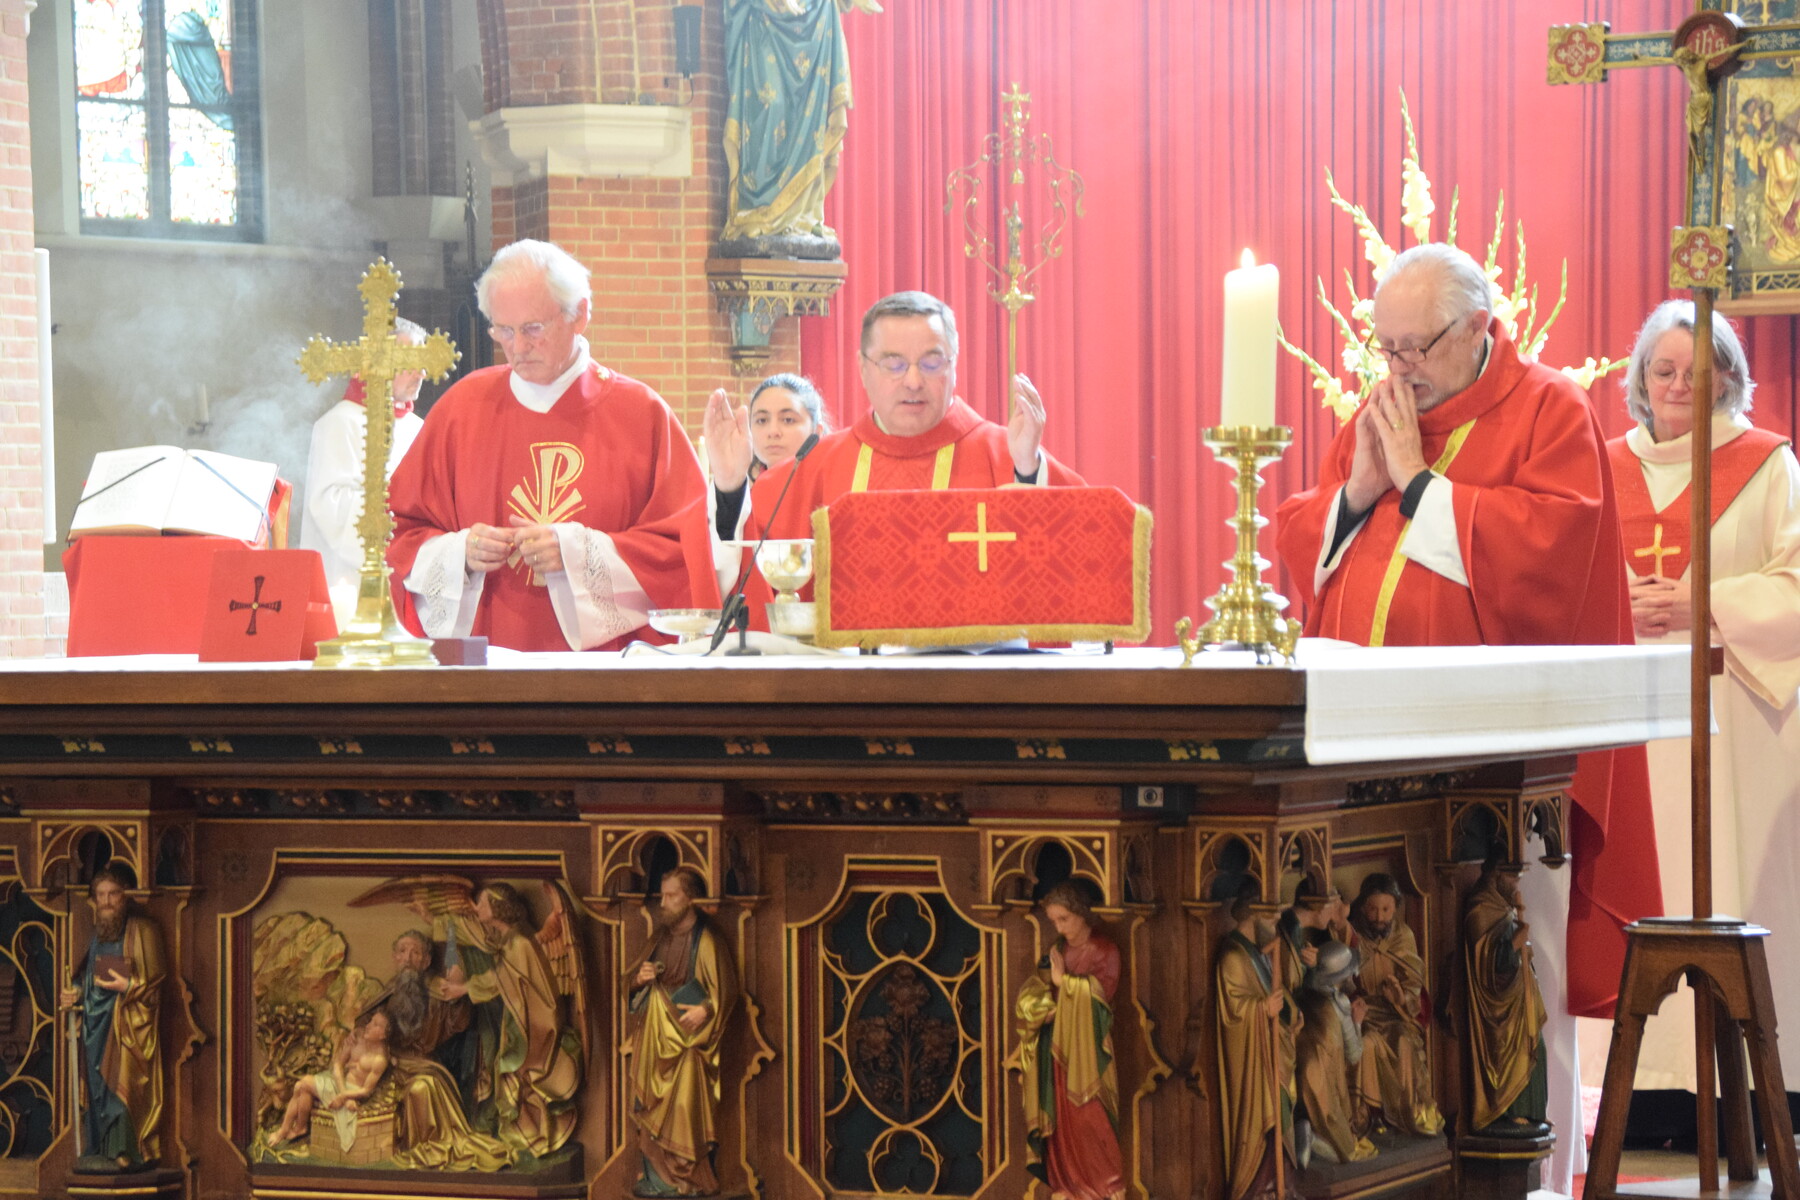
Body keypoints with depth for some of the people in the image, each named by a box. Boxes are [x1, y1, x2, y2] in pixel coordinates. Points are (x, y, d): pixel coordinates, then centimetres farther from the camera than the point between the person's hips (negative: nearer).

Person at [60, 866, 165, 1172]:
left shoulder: (141, 931, -4)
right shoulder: (98, 933, 17)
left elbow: (154, 981, -7)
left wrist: (127, 987, -21)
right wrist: (76, 996, 8)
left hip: (127, 1020, -7)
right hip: (97, 1019, 7)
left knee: (119, 1081, -12)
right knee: (96, 1084, 3)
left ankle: (123, 1153, -12)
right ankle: (100, 1151, 5)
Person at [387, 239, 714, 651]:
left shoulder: (642, 414, 7)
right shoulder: (462, 407, 13)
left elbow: (684, 550, 3)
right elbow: (403, 534, 17)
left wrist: (579, 552, -8)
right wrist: (459, 553, -4)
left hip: (603, 666, -2)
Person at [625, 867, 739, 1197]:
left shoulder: (706, 940, -5)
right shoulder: (661, 938, 14)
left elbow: (725, 990, -9)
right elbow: (634, 990, 20)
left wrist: (706, 1010, -27)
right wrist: (638, 979, -2)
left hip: (688, 1041, -6)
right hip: (656, 1040, 6)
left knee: (689, 1107, -10)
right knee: (653, 1111, 3)